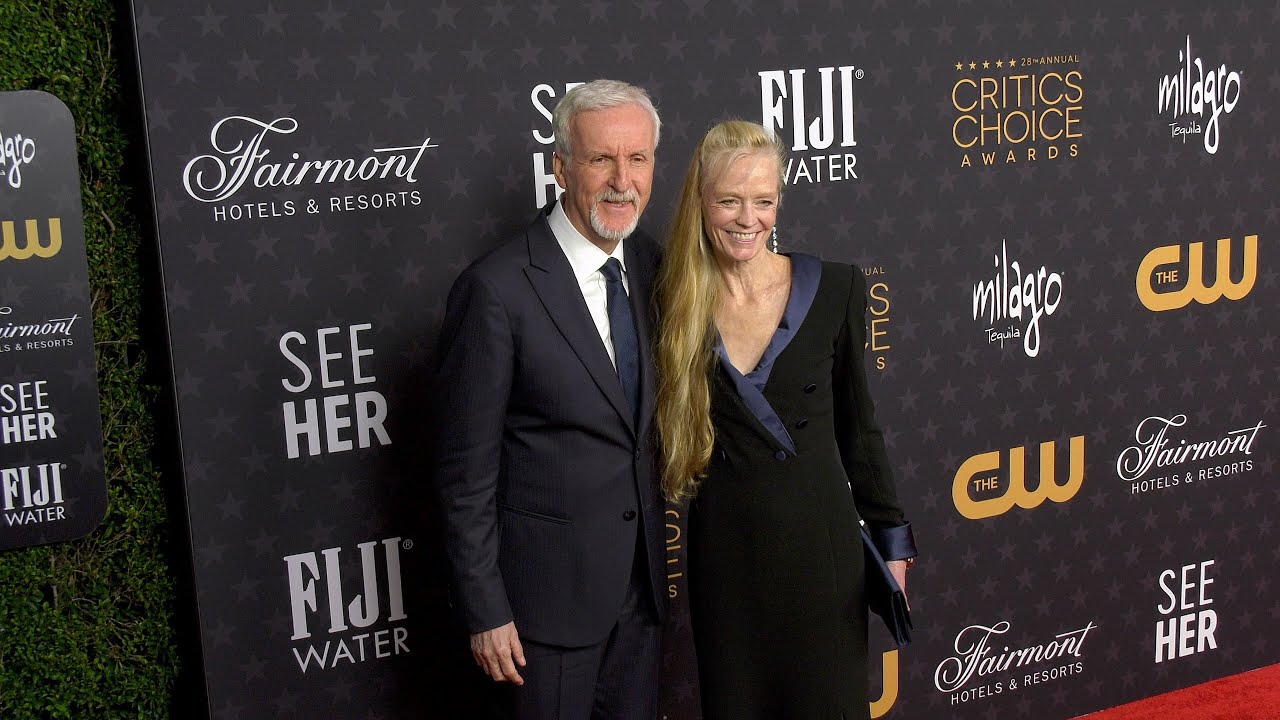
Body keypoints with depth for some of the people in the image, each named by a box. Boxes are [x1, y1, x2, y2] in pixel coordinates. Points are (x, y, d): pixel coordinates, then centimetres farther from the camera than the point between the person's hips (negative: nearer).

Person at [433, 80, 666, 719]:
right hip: (552, 584, -6)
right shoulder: (497, 290, -19)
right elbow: (467, 470, -15)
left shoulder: (649, 262, 2)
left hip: (641, 573, 6)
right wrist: (485, 612, -13)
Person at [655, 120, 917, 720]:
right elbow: (669, 423, 6)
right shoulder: (675, 303, -4)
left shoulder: (834, 288, -5)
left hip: (820, 540, -1)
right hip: (723, 548, 1)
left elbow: (857, 423, 3)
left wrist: (891, 538, 6)